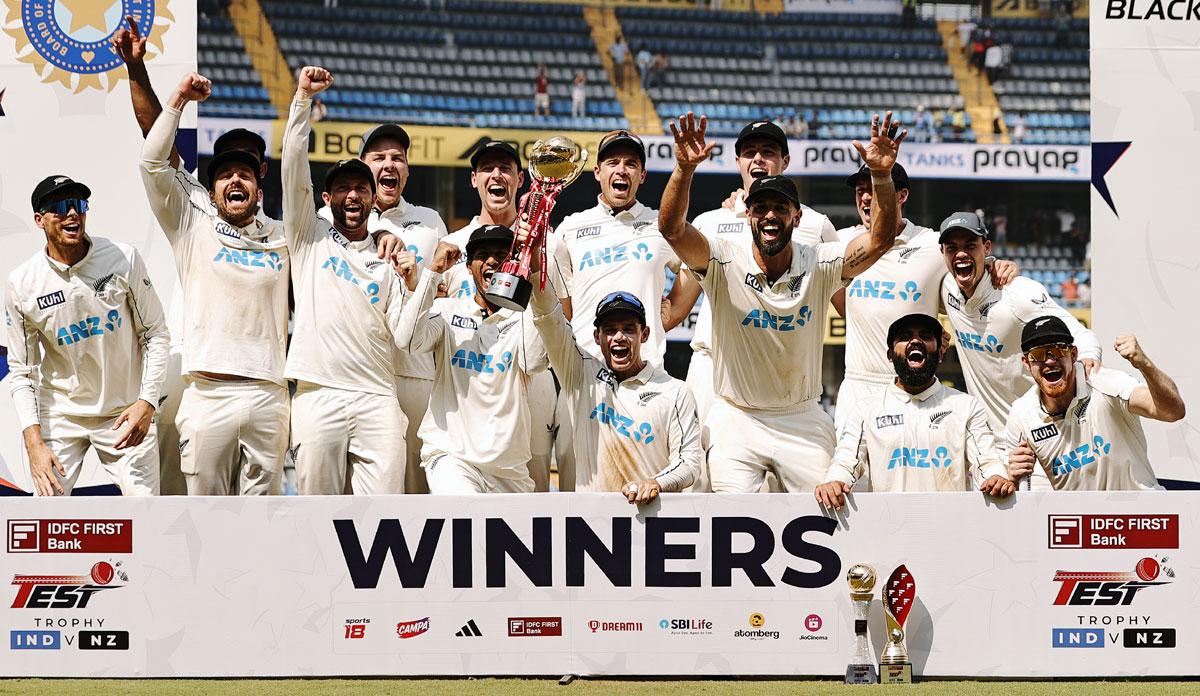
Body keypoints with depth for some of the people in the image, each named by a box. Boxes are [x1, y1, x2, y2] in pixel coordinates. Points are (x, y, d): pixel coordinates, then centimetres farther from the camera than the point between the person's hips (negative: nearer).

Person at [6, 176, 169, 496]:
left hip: (126, 412, 0)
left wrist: (147, 402, -13)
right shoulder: (21, 285, -9)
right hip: (60, 415, 0)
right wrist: (34, 443, -15)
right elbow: (21, 372, -4)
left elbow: (156, 334, -1)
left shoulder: (123, 258, -8)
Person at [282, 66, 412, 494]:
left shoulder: (387, 262, 18)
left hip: (377, 398, 1)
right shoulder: (310, 239, 15)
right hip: (317, 392, -1)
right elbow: (294, 168, 3)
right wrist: (303, 98, -5)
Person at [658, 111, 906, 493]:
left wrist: (882, 177, -32)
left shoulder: (818, 264, -5)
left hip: (802, 421, 1)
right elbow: (672, 229, -24)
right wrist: (684, 170, -41)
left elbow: (880, 239, -16)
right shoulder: (725, 262, -9)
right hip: (736, 419, -1)